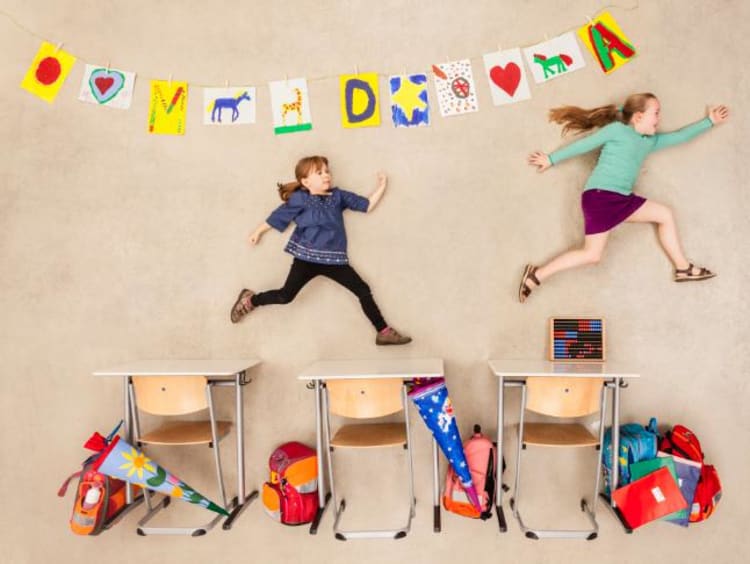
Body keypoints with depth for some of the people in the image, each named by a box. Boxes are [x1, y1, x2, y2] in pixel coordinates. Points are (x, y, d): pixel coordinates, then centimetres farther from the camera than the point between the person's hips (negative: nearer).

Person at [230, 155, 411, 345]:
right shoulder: (300, 199, 0)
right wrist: (258, 231, 18)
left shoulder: (338, 196, 10)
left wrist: (381, 187, 8)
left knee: (363, 290, -1)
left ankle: (384, 332, 6)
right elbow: (278, 216, 11)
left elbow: (368, 205, 14)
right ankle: (250, 300, 24)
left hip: (334, 258, 4)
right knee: (285, 295, -5)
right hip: (307, 257, -3)